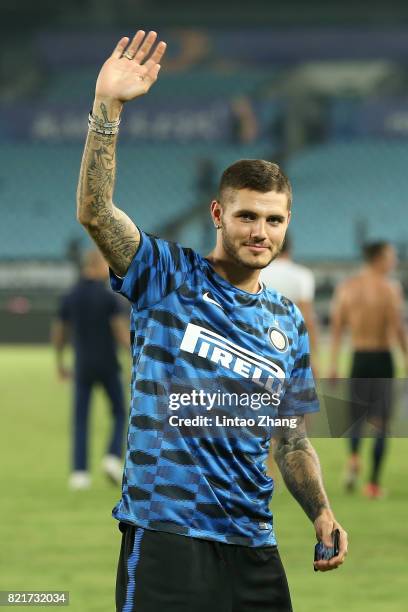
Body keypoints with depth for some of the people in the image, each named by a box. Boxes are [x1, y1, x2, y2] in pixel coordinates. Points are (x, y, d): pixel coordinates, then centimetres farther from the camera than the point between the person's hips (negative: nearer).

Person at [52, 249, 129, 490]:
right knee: (119, 413, 15)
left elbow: (59, 334, 10)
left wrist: (60, 363, 23)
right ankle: (114, 458, -5)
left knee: (81, 420, 6)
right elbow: (122, 333, -16)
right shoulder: (109, 297, -11)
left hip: (82, 367, 3)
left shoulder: (70, 297, 3)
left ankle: (80, 473, -4)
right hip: (108, 366, -3)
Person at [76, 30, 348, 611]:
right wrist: (108, 106, -25)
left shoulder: (288, 322, 15)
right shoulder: (168, 275, 2)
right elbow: (94, 210, -15)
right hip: (166, 532, -5)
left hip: (253, 543, 5)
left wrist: (322, 513, 2)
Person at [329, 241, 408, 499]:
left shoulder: (346, 286, 4)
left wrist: (333, 364, 7)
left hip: (358, 359, 3)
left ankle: (354, 457, -14)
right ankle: (374, 482, 0)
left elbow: (337, 327, 4)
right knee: (381, 422, 5)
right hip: (383, 358, -3)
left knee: (358, 416, 16)